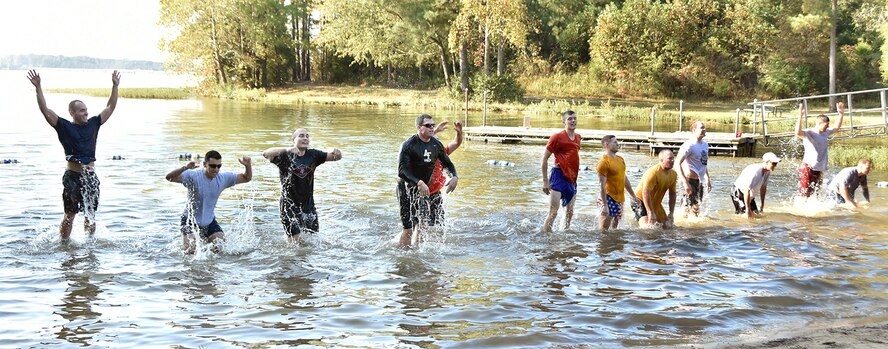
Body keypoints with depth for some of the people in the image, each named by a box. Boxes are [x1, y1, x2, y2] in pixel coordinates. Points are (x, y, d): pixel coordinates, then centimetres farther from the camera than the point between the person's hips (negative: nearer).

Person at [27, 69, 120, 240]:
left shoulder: (93, 124, 9)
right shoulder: (64, 127, -3)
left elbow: (110, 107, 13)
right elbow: (45, 110, -10)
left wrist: (115, 86, 10)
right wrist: (38, 88, -17)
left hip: (90, 176, 4)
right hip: (72, 176, -4)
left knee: (90, 214, 10)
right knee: (70, 214, 2)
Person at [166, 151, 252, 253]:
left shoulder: (224, 178, -9)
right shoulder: (193, 176, -23)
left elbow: (246, 178, 1)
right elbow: (169, 177, -33)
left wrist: (248, 166, -21)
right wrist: (185, 168, -50)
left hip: (209, 221, 4)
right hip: (190, 220, -4)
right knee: (190, 250, -19)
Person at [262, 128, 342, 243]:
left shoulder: (313, 155, 3)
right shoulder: (285, 156, -9)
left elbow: (337, 156, 0)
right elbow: (266, 154, -27)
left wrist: (335, 152, -25)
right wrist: (287, 150, -41)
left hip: (308, 206, 4)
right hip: (290, 207, -4)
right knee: (296, 240, -7)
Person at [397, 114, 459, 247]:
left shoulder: (436, 144, 2)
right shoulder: (409, 145, -18)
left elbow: (447, 163, 15)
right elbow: (402, 171, -26)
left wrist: (454, 177, -6)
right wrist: (419, 183, -38)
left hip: (424, 189, 6)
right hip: (407, 187, -6)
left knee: (423, 224, 13)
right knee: (408, 228, -8)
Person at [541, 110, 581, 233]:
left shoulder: (578, 137, 12)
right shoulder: (557, 137, -9)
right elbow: (544, 158, -8)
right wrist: (545, 181, -12)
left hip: (572, 178, 7)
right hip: (558, 176, -7)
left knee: (570, 212, 13)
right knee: (553, 212, -13)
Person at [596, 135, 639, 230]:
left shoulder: (620, 159, 13)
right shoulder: (604, 162, -14)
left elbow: (625, 179, 23)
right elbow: (602, 185, -18)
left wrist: (633, 196, 25)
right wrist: (605, 206, -23)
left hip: (620, 199, 8)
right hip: (609, 199, -8)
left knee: (615, 228, 13)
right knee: (603, 231, -9)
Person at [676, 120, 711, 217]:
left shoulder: (705, 145, 12)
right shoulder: (689, 145, -15)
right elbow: (678, 163, -22)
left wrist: (708, 179, 21)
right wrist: (685, 183, -27)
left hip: (699, 181, 9)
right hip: (690, 180, -9)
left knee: (696, 208, 15)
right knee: (689, 207, -8)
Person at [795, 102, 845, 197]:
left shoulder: (826, 133, 14)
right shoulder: (809, 133, -12)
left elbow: (837, 128, 31)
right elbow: (798, 132, -34)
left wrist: (841, 114, 25)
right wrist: (800, 116, -38)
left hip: (819, 169, 8)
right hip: (807, 168, -8)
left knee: (814, 193, 12)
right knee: (804, 194, -10)